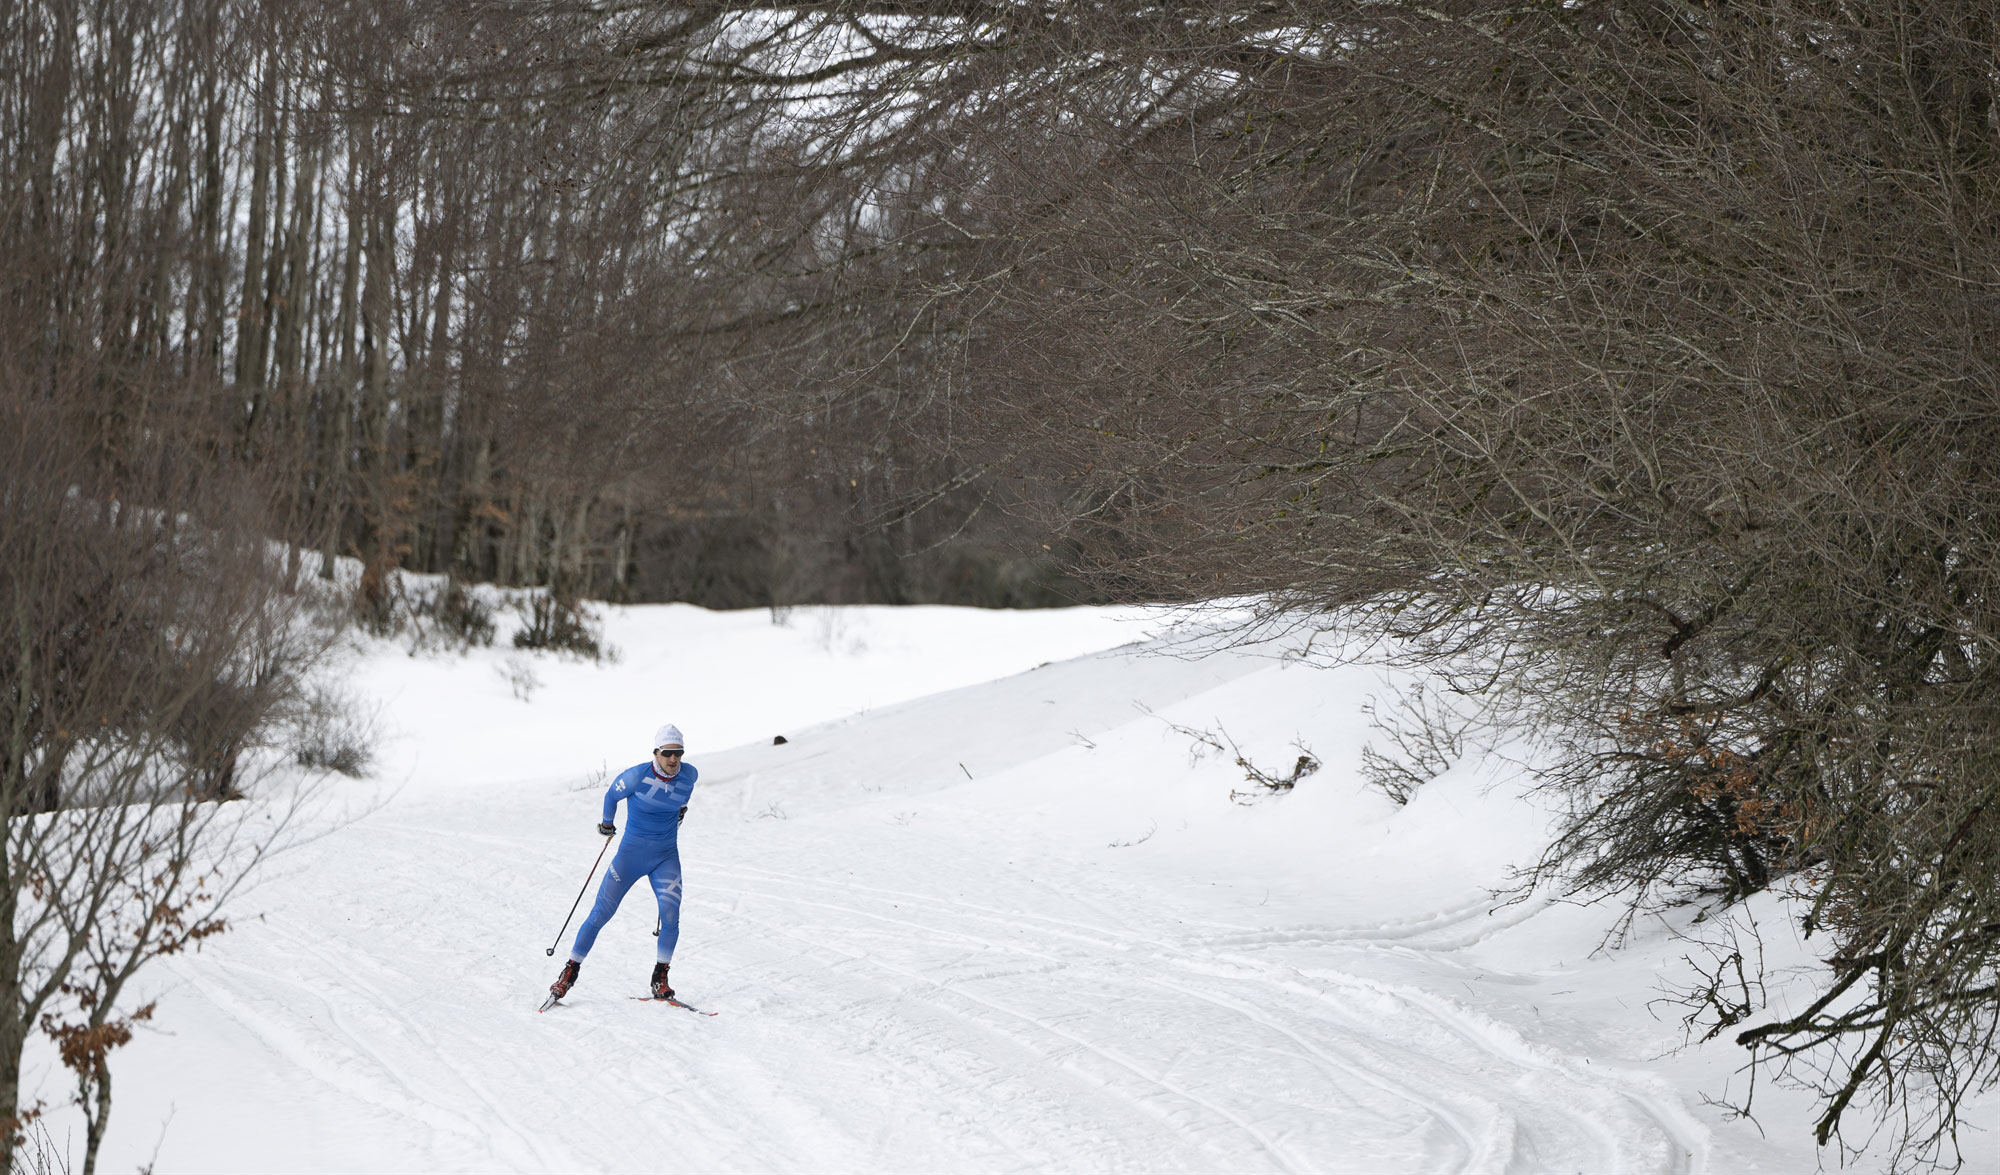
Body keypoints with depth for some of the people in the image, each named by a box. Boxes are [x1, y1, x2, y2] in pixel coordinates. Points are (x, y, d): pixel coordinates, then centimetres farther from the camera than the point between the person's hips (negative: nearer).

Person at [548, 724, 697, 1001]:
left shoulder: (690, 775, -9)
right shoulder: (637, 775, -19)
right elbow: (612, 795, 1)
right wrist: (607, 823, 14)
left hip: (666, 858, 2)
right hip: (631, 853, -2)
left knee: (670, 916, -16)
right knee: (600, 914, -2)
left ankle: (660, 979, 1)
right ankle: (570, 973, 10)